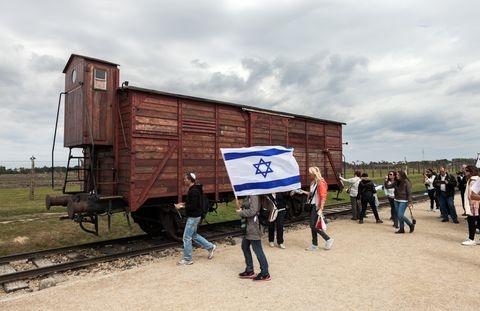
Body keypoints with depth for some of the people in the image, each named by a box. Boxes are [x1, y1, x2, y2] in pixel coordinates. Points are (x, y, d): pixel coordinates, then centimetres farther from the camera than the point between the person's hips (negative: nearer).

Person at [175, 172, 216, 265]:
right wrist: (184, 204, 8)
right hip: (194, 216, 11)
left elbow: (193, 206, -26)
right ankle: (210, 247, 28)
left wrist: (182, 206, -20)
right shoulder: (193, 189, 10)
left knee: (187, 237, -1)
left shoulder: (193, 191, -22)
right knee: (193, 235, 21)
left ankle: (187, 259, 12)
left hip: (193, 217, -11)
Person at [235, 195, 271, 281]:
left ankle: (265, 274, 13)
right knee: (245, 246, 17)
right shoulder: (250, 195, 10)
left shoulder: (254, 196, -20)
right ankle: (249, 271, 30)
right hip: (249, 226, 11)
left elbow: (252, 211, -25)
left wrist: (240, 212, -13)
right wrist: (240, 205, 1)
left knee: (257, 249, -1)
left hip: (254, 226, -11)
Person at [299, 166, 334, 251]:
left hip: (317, 207, -9)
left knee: (314, 226, -6)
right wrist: (304, 192, 11)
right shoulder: (313, 182, 10)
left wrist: (320, 209, -21)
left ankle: (328, 239, 11)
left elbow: (323, 197, -18)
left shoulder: (321, 183, -15)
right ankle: (314, 245, 22)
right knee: (312, 226, 12)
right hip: (312, 206, 9)